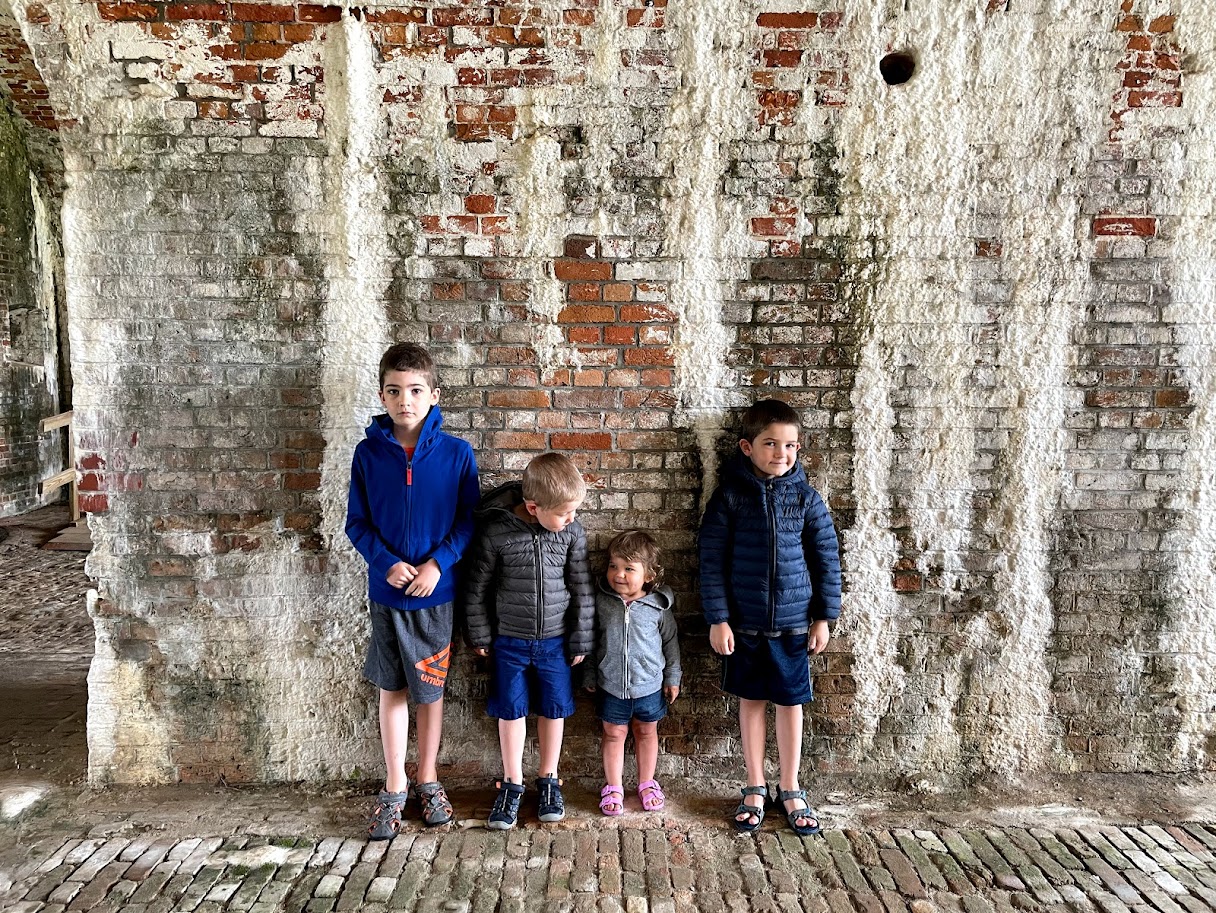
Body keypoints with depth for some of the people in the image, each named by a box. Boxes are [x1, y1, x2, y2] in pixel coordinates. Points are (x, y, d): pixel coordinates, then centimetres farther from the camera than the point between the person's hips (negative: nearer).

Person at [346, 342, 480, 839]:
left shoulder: (456, 453, -6)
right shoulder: (368, 452, -3)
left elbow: (469, 520, -3)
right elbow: (357, 522, 1)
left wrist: (438, 562, -16)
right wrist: (387, 563, -14)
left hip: (436, 593, -1)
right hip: (386, 592, 1)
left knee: (430, 689, 12)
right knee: (391, 689, 12)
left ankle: (428, 780, 32)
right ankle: (394, 788, 27)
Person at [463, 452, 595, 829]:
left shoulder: (572, 533, -11)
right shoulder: (495, 531, -18)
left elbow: (581, 589, -2)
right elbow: (477, 587, -6)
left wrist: (581, 640, 1)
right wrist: (479, 636, 1)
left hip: (555, 639, 2)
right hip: (509, 640, -1)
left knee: (554, 709, 13)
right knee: (511, 710, 10)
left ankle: (548, 779, 32)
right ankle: (512, 783, 28)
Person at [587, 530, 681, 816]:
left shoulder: (658, 606, -12)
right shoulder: (602, 602, -11)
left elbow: (670, 642, 0)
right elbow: (591, 640, 1)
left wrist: (672, 677, 3)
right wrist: (590, 676, 5)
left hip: (649, 685, 0)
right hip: (611, 686, 0)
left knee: (647, 732, 18)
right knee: (614, 734, 13)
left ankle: (647, 782, 36)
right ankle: (613, 786, 30)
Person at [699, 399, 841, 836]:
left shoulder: (805, 497, -3)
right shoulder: (730, 496, -7)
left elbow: (826, 557, 3)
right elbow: (711, 558, -6)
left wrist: (823, 616, 2)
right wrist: (718, 619, -8)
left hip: (793, 621, 1)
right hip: (744, 622, -1)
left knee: (790, 702, 10)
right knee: (751, 700, 12)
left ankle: (790, 790, 27)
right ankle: (755, 788, 27)